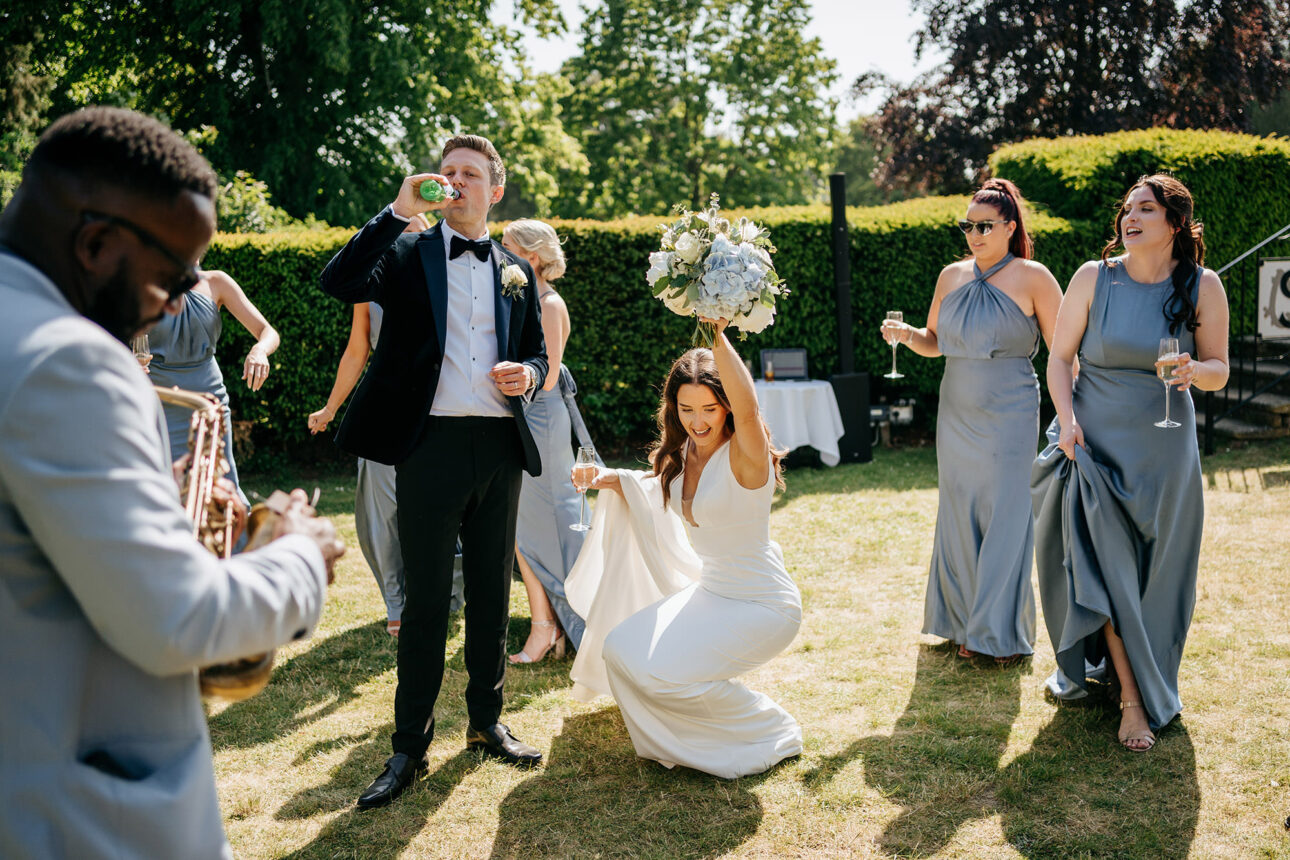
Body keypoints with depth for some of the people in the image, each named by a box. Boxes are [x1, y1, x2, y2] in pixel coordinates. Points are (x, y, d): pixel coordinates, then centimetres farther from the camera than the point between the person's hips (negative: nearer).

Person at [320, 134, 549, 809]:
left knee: (492, 594, 13)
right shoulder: (407, 254, 3)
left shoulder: (516, 271, 14)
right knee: (425, 601, 3)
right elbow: (337, 282, -16)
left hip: (499, 448, 4)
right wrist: (399, 210, -17)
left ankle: (486, 722, 29)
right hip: (431, 444, -3)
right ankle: (410, 746, 14)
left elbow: (537, 352, 20)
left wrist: (526, 373, -4)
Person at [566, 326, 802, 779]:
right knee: (620, 649, 9)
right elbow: (655, 499, 23)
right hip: (708, 593, 8)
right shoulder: (683, 453, 1)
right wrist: (618, 481, 8)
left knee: (662, 671, -19)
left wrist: (719, 335, -50)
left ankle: (765, 731, 3)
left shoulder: (745, 454, -22)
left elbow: (747, 406, -46)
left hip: (763, 606, -8)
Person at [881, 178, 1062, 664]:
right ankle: (967, 626, 24)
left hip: (1009, 415, -5)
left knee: (1005, 519, -1)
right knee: (960, 519, 10)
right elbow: (935, 342, 18)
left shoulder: (1032, 278, -7)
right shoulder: (952, 276, 7)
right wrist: (906, 335, -4)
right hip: (957, 416, 5)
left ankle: (1003, 633, 13)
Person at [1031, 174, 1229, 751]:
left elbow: (1219, 370, 3)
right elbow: (1060, 357, 0)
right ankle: (1133, 697, 4)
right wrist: (1067, 420, -13)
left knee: (1156, 573, 8)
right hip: (1095, 441, -1)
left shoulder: (1203, 286, -2)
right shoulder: (1094, 277, -4)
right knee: (1105, 566, -6)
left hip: (1163, 448, 2)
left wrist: (1196, 371, -20)